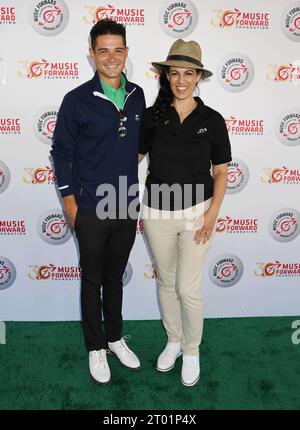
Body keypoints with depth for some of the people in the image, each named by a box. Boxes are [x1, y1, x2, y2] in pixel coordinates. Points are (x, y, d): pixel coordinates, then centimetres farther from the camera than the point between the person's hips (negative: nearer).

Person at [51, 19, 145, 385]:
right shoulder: (77, 100, -10)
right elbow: (61, 151, -4)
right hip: (91, 210, -4)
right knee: (93, 281, 12)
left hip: (127, 207, 4)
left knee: (115, 277, 19)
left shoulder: (137, 95, 3)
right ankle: (95, 347, 31)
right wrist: (70, 202, -6)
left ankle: (115, 337, 38)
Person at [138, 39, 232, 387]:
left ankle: (192, 351, 27)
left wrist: (213, 212, -9)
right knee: (166, 282, 16)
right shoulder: (152, 116, -1)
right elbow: (134, 156, 12)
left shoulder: (212, 120, -4)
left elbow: (220, 171, 0)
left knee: (188, 288, 1)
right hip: (157, 213, 2)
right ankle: (173, 341, 39)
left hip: (196, 213, -2)